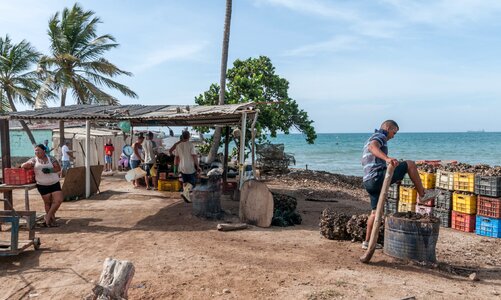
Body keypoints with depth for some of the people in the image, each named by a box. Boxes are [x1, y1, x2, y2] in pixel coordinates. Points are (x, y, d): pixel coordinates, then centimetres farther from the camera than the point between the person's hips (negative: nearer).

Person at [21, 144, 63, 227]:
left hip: (55, 183, 1)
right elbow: (23, 166, -1)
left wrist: (50, 170, -18)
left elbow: (58, 168, 1)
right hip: (42, 185, 0)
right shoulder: (34, 160, 4)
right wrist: (28, 164, -24)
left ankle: (48, 216, 8)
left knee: (59, 200, -7)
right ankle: (52, 219, 19)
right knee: (47, 202, 6)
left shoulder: (51, 158, 3)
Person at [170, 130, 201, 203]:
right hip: (190, 167, -5)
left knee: (185, 182, 16)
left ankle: (187, 197, 19)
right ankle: (185, 193, -15)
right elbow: (194, 156, -16)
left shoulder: (178, 145, 3)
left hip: (182, 167, 5)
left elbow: (176, 157, 9)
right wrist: (198, 166, -12)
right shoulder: (190, 144, -13)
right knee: (192, 181, 4)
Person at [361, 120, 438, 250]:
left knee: (375, 211, 15)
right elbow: (373, 147, -28)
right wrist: (387, 158, -44)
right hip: (378, 177, -10)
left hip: (369, 182, 10)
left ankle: (367, 241, 18)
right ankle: (422, 195, 5)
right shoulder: (379, 136, -2)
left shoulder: (370, 139, 30)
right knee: (410, 164, -3)